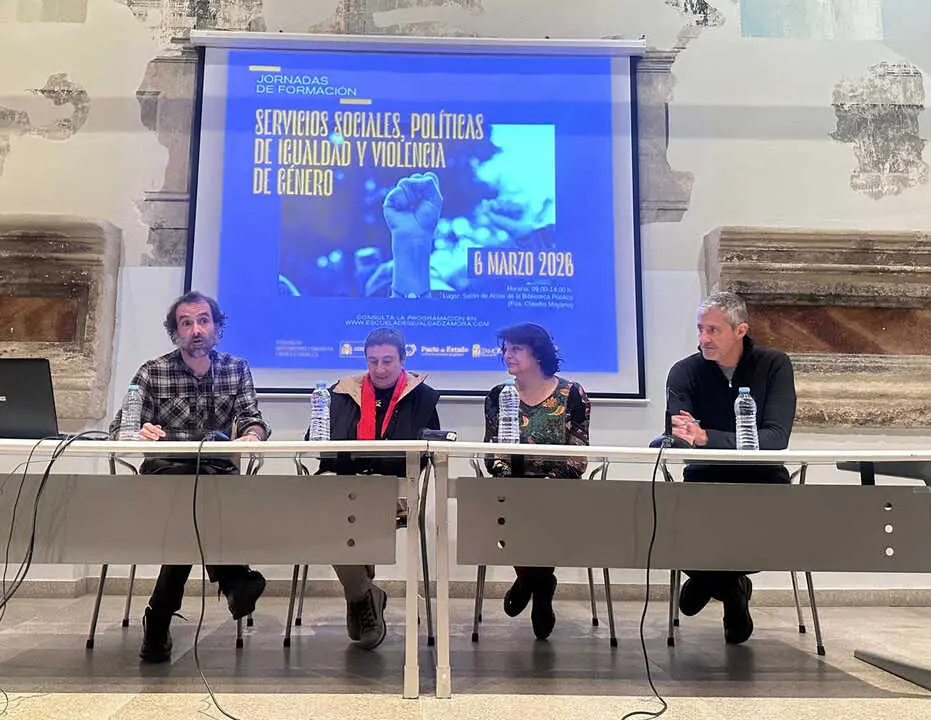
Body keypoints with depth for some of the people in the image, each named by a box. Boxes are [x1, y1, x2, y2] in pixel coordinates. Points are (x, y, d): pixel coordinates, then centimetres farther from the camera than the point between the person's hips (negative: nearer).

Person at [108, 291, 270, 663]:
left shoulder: (237, 369, 13)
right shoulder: (152, 373, 7)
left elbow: (252, 419, 3)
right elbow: (118, 429, 3)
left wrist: (252, 433, -22)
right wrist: (139, 432, -21)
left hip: (219, 471, 2)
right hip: (164, 469, -1)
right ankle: (233, 579, -36)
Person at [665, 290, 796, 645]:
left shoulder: (774, 365, -4)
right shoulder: (685, 372, -1)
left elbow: (775, 438, -17)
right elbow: (675, 438, -14)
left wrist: (706, 437, -31)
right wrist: (684, 434, -40)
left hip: (762, 481, 0)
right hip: (705, 480, 1)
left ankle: (707, 579, 8)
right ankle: (730, 586, 12)